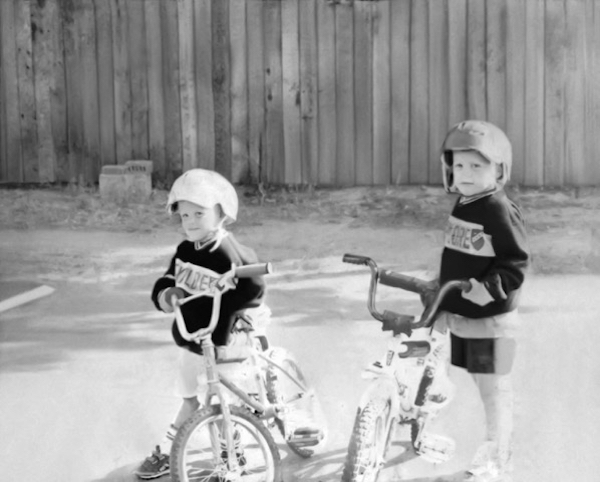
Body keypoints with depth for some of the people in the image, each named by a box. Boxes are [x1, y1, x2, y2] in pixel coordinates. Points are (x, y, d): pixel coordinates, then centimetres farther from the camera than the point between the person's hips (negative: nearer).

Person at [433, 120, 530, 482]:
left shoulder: (500, 211, -16)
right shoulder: (462, 207, 10)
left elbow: (516, 263, -18)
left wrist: (491, 288, -30)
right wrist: (443, 303, 21)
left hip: (492, 321, -8)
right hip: (461, 317, 8)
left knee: (495, 391, 1)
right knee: (486, 389, 17)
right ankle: (493, 449, 30)